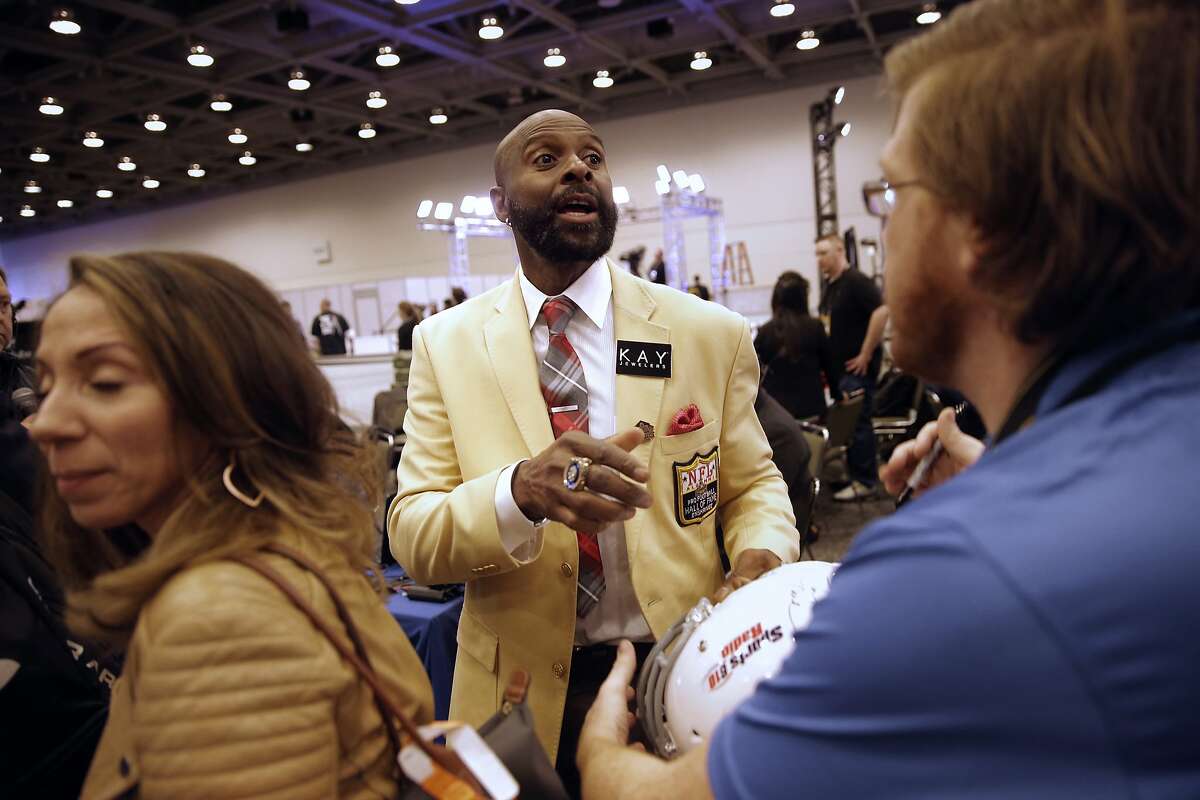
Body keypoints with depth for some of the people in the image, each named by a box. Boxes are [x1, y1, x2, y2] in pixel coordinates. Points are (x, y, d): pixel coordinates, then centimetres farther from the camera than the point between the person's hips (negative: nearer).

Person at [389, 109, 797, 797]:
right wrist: (520, 490, -30)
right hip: (522, 690, 1)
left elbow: (754, 483, 3)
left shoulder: (713, 333, -6)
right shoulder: (445, 342, -5)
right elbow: (411, 535, -10)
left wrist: (764, 556, -20)